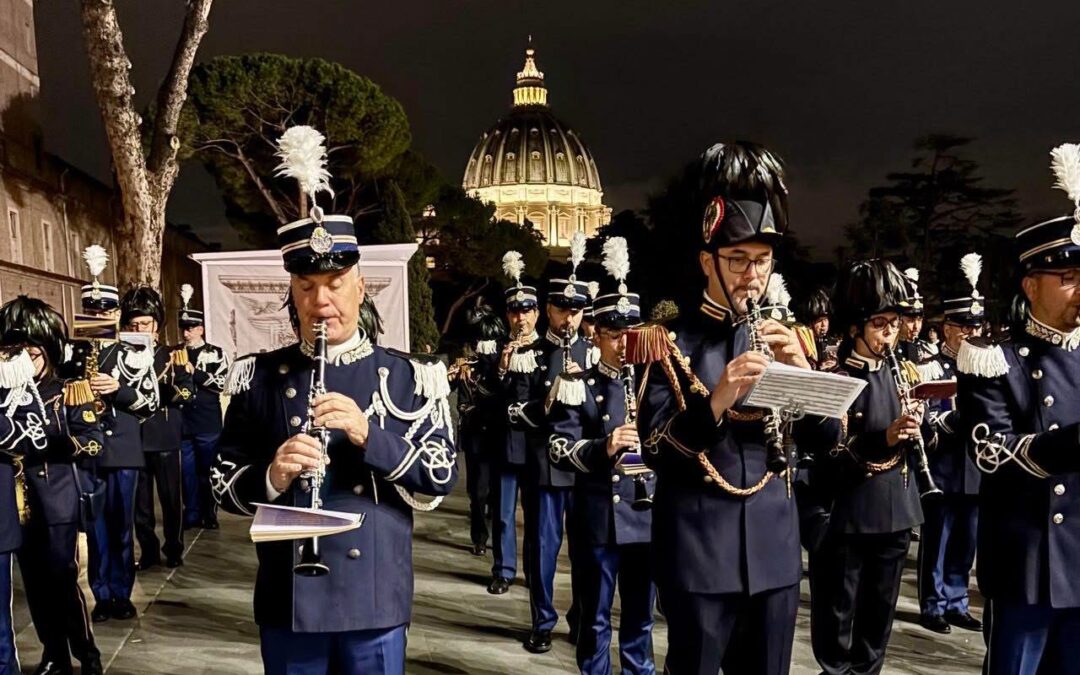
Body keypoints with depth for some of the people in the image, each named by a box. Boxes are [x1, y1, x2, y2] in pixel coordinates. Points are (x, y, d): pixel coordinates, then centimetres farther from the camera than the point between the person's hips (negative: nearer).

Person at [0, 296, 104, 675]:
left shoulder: (67, 392, -2)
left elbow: (94, 442, -7)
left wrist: (50, 441, -22)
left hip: (59, 501, -3)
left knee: (63, 579, -1)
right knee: (35, 582, 11)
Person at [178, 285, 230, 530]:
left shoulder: (216, 353, 1)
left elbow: (219, 383, -9)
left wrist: (194, 372, -16)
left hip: (208, 423, -3)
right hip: (184, 423, 3)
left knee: (208, 470, 5)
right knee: (188, 471, 7)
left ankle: (209, 514, 15)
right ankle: (192, 514, 16)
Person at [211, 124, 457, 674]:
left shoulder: (405, 376, -1)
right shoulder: (260, 377, 2)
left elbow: (442, 476, -6)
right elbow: (224, 484, 3)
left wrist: (368, 435, -20)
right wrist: (271, 477, -19)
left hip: (374, 600, -1)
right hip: (288, 600, 1)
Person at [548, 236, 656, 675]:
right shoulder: (577, 386, -5)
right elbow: (559, 449, -12)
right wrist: (603, 447, -28)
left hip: (646, 515, 3)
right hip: (598, 518, -3)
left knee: (640, 615, 16)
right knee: (596, 618, 10)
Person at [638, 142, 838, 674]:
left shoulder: (781, 338, 8)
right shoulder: (674, 341, -6)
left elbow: (826, 437, 3)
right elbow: (654, 449, -12)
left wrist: (801, 367, -14)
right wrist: (717, 400, -28)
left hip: (774, 546, 5)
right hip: (699, 548, -4)